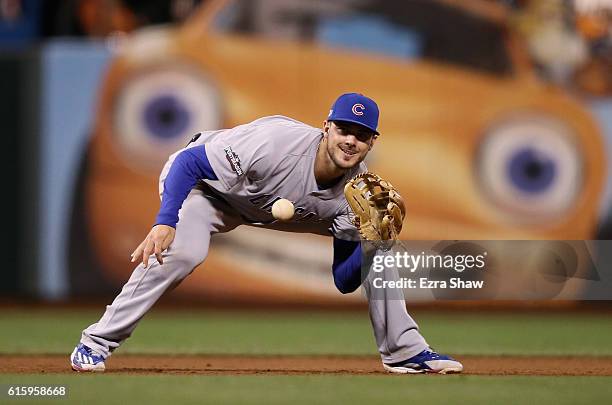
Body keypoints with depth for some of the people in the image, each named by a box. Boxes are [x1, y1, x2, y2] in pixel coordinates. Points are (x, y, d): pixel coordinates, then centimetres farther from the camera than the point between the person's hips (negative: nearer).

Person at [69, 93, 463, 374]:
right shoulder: (276, 142, -38)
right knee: (182, 251, -36)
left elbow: (344, 281, -15)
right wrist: (165, 222, -46)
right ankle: (97, 342, -23)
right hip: (209, 184, -6)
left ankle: (405, 351, 11)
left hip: (284, 208, 6)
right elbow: (189, 162, -33)